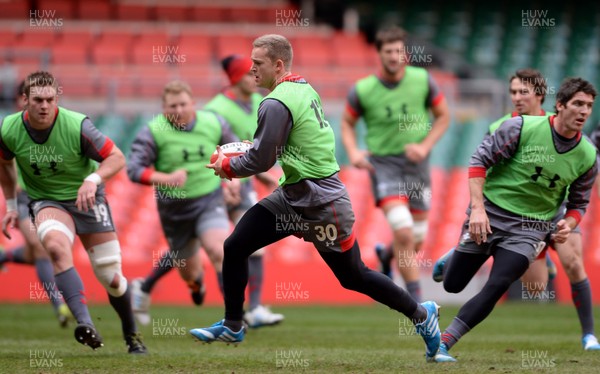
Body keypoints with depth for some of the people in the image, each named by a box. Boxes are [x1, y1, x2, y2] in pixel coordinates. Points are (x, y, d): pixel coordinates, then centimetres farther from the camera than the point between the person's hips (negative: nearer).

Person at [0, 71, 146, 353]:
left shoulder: (77, 126, -23)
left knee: (111, 277, 0)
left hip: (86, 198, -1)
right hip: (45, 200, 1)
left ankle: (131, 335, 29)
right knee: (56, 246, -35)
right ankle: (85, 324, -43)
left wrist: (93, 179, -33)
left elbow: (117, 158, -15)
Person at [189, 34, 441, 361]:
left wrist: (227, 167, -1)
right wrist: (235, 158, 9)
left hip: (320, 203, -10)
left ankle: (421, 314, 21)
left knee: (353, 278, 4)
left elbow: (260, 160, -20)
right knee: (235, 246, 3)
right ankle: (232, 326, 15)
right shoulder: (304, 89, 6)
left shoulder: (276, 104, -22)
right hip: (292, 196, 10)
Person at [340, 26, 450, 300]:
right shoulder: (362, 90, -9)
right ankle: (416, 298, -12)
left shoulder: (423, 80, -6)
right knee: (403, 231, -21)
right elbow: (347, 123, 7)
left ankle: (386, 257, 46)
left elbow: (443, 116, 6)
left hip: (416, 163, 3)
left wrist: (425, 146, -8)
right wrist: (353, 152, -11)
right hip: (383, 163, -3)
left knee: (417, 239, 10)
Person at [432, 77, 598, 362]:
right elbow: (480, 158, -8)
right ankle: (455, 254, 42)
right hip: (490, 213, -1)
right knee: (452, 285, 5)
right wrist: (477, 208, -16)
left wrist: (567, 226, -11)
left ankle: (443, 343, -13)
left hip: (531, 229, 2)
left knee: (497, 286, -19)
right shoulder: (523, 127, -13)